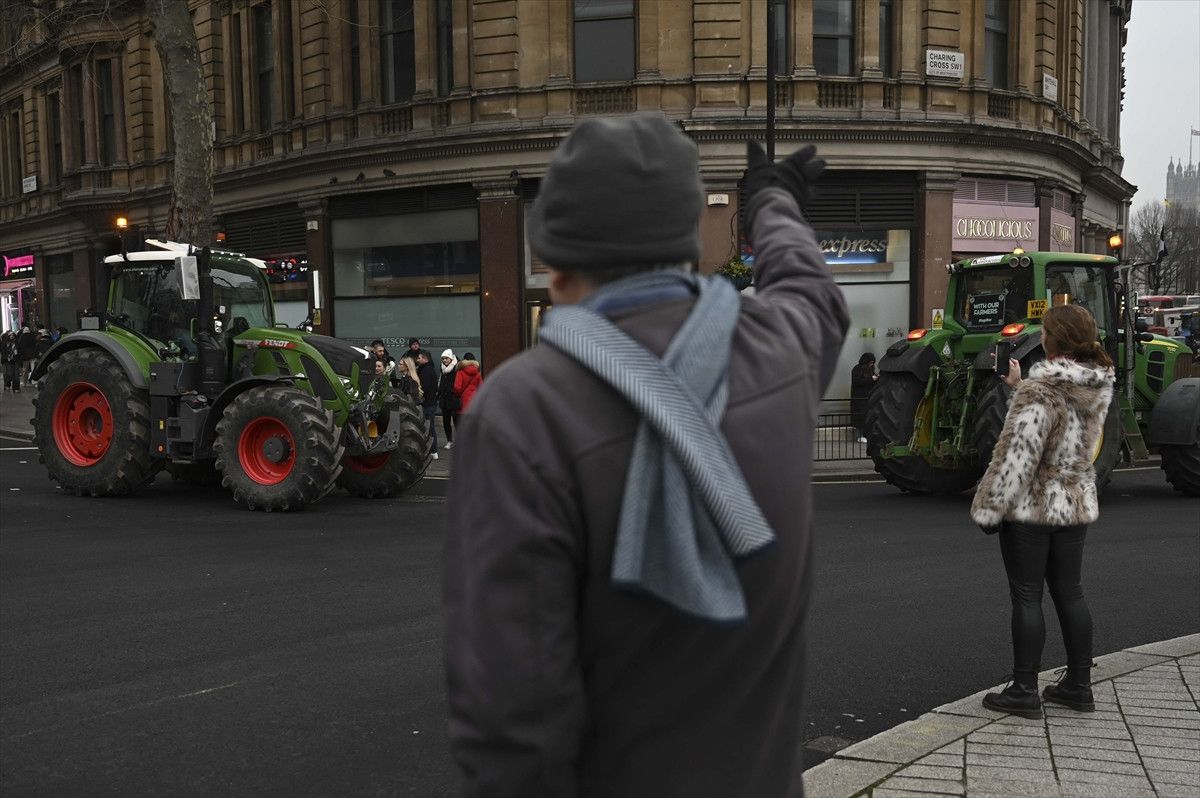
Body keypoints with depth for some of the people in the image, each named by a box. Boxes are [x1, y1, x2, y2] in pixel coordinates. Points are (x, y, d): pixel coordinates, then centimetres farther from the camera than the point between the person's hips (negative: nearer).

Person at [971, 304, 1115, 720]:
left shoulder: (1040, 391, -22)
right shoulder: (1099, 386, 2)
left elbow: (1017, 453, -22)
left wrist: (990, 508, -15)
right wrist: (1020, 385, 21)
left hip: (1030, 507, -7)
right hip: (1076, 504, 7)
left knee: (1026, 597, 1)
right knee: (1069, 592, 15)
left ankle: (1024, 691, 8)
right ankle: (1078, 685, 24)